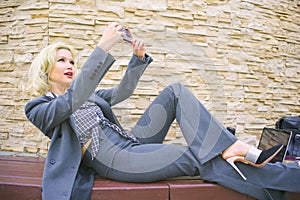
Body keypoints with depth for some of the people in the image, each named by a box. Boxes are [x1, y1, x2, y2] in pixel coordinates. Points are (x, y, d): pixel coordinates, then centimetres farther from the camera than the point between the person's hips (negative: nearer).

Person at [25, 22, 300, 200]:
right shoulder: (39, 108, 1)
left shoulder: (87, 95, 25)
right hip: (114, 159, -8)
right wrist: (103, 48, -29)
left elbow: (122, 92, 22)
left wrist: (138, 58, 3)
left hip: (130, 141, 8)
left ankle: (231, 150, -26)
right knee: (195, 158, -21)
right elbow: (73, 100, -21)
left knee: (176, 92, -10)